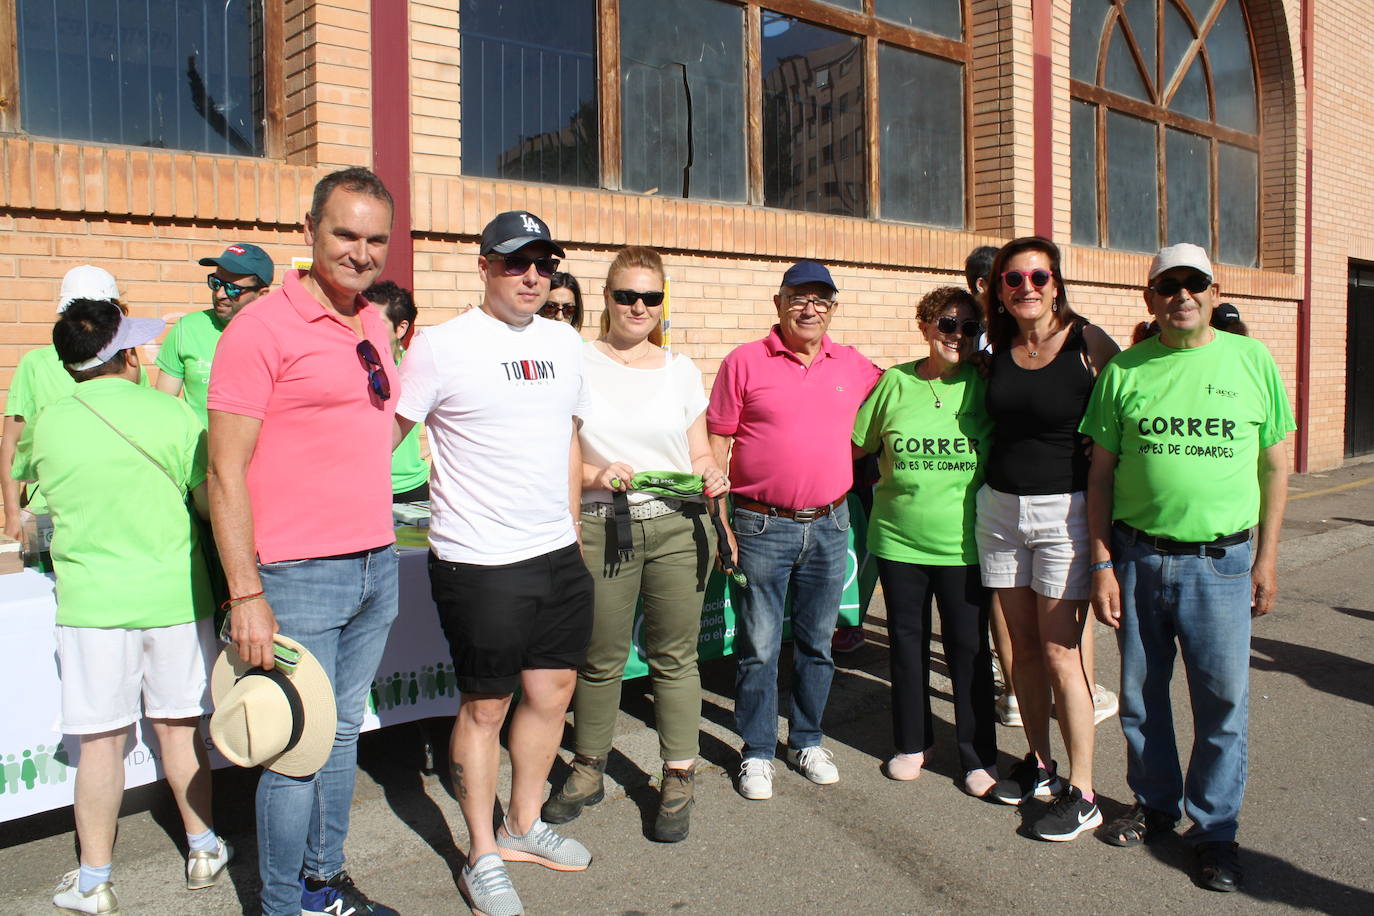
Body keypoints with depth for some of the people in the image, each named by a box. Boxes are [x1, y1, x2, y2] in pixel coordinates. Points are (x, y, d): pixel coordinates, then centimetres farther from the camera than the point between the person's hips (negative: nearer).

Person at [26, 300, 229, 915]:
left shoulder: (48, 425, -3)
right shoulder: (172, 415, -8)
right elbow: (212, 503, -5)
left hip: (91, 602, 0)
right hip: (173, 594, 0)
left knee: (101, 739, 8)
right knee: (178, 726, 13)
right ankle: (203, 849, 28)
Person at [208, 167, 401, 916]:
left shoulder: (373, 326, 12)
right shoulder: (262, 327, -11)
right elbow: (225, 472, -13)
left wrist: (383, 550, 17)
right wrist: (246, 595, -17)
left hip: (376, 569, 7)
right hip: (299, 578, -7)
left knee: (343, 733, 17)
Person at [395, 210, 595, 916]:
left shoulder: (563, 341, 10)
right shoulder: (441, 346, -9)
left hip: (557, 554, 6)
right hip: (479, 562, -6)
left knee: (552, 690, 15)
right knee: (486, 705, 5)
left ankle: (524, 827, 35)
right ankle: (483, 857, 23)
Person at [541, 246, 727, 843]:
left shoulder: (681, 370, 11)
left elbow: (699, 453, 14)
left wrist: (711, 474, -8)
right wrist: (596, 475, -19)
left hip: (677, 526, 2)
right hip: (601, 530, -1)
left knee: (675, 657, 5)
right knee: (599, 659, 7)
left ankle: (678, 779, 20)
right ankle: (588, 771, 28)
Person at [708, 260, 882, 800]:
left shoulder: (855, 367, 6)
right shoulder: (744, 363, -3)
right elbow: (716, 446, -3)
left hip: (829, 526, 3)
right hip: (761, 527, -3)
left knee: (817, 644, 14)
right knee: (759, 648, 4)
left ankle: (807, 741, 31)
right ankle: (757, 752, 19)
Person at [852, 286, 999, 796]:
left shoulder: (985, 386, -2)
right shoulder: (895, 382, 2)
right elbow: (858, 444, 11)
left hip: (963, 543, -2)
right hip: (898, 538, 2)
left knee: (969, 647, 4)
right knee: (906, 640, 13)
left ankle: (979, 756, 20)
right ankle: (912, 741, 31)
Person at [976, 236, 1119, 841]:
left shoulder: (1088, 343, -8)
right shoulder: (998, 349, 6)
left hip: (1064, 510, -5)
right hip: (1000, 508, 5)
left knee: (1061, 651, -4)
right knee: (1024, 646, 12)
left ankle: (1082, 794, 8)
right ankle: (1039, 766, 27)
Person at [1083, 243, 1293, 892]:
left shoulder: (1252, 360, 3)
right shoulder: (1124, 371, 3)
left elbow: (1274, 466, 7)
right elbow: (1100, 473, 4)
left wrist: (1266, 558, 3)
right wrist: (1102, 563, -1)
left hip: (1221, 561, -1)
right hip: (1137, 557, 1)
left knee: (1223, 699, 4)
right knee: (1140, 693, 11)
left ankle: (1215, 828, 22)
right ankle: (1155, 804, 32)